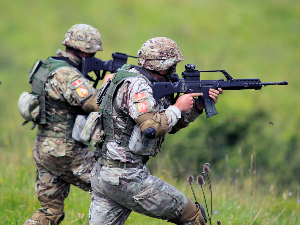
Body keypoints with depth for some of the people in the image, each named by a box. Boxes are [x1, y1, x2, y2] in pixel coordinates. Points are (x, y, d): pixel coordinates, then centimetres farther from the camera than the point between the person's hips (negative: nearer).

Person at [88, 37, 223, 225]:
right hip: (126, 178, -10)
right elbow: (153, 127, -27)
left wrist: (198, 107, 11)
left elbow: (171, 125, 23)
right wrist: (178, 108, -12)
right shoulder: (136, 86, -14)